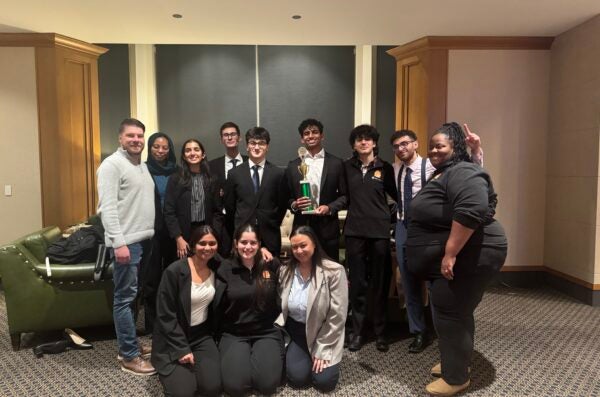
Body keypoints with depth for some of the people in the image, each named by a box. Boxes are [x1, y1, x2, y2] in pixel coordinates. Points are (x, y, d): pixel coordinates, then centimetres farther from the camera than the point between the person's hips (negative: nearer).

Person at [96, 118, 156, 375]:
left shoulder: (143, 165, 17)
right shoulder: (112, 165, -9)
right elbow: (107, 208, -16)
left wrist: (150, 234, 15)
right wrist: (119, 242, -22)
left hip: (145, 239, 8)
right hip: (126, 241, -8)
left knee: (133, 296, 15)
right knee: (125, 297, -2)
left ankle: (128, 345, 26)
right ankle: (129, 356, 6)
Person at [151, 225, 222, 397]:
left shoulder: (216, 268, -3)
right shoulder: (175, 271, -19)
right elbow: (165, 316, -16)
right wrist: (181, 349, -17)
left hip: (202, 335, 4)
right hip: (173, 339, -4)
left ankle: (191, 365, 18)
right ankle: (171, 369, 16)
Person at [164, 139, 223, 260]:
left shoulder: (211, 180, 7)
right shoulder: (175, 179, 0)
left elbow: (217, 211, 6)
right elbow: (169, 212, -3)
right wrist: (178, 238, -11)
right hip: (184, 235, -2)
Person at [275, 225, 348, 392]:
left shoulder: (334, 271, -17)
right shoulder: (285, 271, -3)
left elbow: (337, 317, -15)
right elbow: (280, 306, 8)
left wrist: (322, 349, -13)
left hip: (323, 333, -2)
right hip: (295, 331, 3)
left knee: (324, 382, -14)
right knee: (297, 377, -14)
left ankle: (319, 356, 18)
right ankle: (293, 353, 18)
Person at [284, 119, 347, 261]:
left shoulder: (336, 163, 4)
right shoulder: (293, 166, 8)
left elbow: (345, 195, 4)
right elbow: (287, 197, 11)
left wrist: (330, 208, -12)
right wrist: (294, 204, -10)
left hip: (328, 228, -1)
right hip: (302, 227, 1)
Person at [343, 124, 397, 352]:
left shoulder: (385, 168, 2)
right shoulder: (347, 167, 4)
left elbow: (395, 194, 7)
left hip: (380, 230, -1)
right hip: (354, 230, 1)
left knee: (379, 283, 7)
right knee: (357, 282, 6)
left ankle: (380, 332, 22)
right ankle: (358, 332, 20)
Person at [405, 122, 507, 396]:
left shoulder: (463, 173, -17)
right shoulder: (443, 174, 18)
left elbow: (472, 211, -32)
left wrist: (450, 254, -30)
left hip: (467, 258, -10)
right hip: (449, 259, 11)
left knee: (450, 315, -3)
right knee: (454, 312, 19)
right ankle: (455, 362, 35)